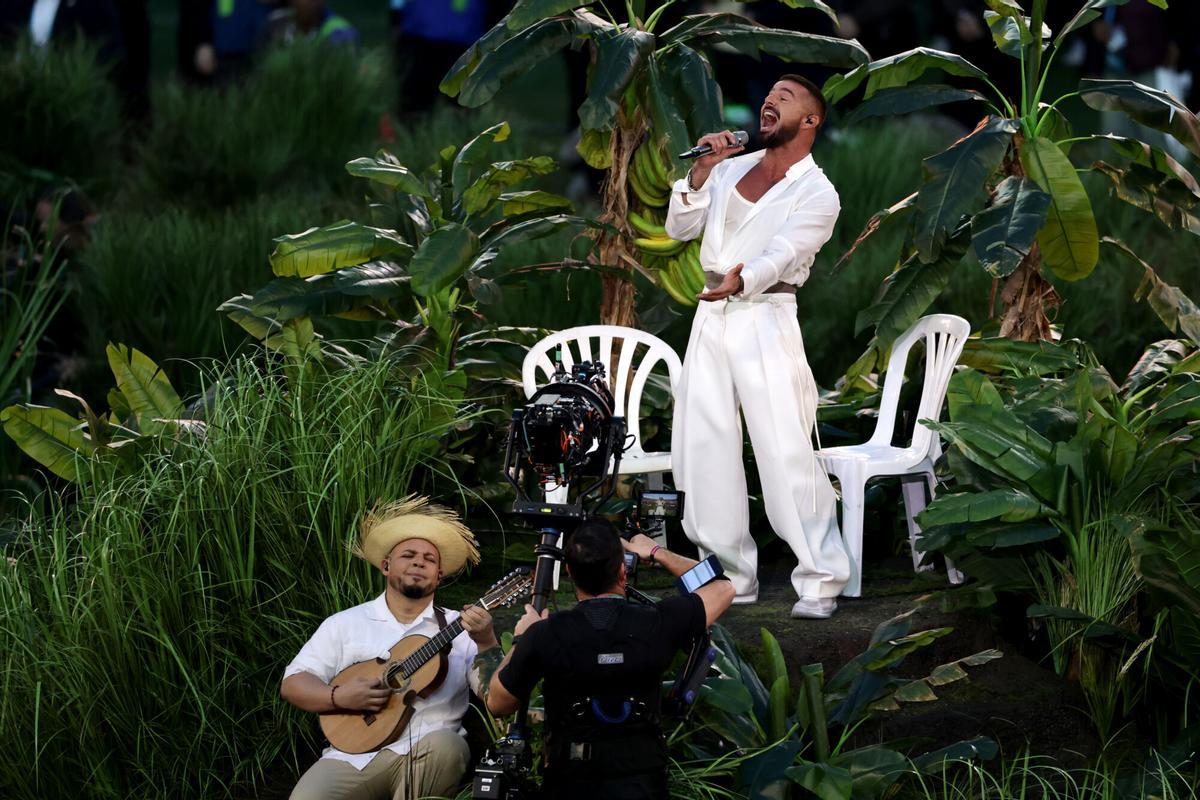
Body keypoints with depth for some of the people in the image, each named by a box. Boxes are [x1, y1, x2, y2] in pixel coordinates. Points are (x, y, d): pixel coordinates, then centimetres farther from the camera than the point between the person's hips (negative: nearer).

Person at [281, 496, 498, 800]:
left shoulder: (456, 629, 12)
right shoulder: (346, 624, 14)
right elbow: (292, 684, 9)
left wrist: (485, 642, -17)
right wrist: (338, 696, -11)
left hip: (425, 756, 1)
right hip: (354, 755, -1)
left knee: (446, 745, -35)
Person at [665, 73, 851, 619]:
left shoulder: (817, 194, -3)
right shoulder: (732, 168, 14)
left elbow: (780, 254, -19)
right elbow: (679, 227, 10)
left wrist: (740, 280, -39)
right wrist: (702, 170, -5)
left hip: (765, 319, -6)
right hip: (712, 316, 6)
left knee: (786, 452, -13)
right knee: (704, 448, 5)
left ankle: (821, 580, -8)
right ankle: (731, 575, 13)